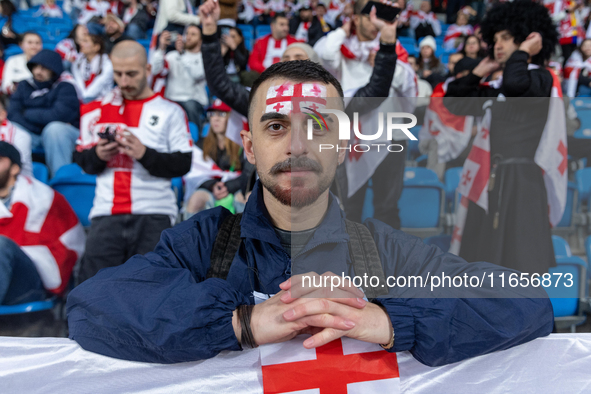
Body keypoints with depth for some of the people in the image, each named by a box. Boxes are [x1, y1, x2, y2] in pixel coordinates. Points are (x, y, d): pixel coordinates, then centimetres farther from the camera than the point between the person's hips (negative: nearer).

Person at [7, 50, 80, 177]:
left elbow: (59, 115, -20)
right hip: (31, 135, 4)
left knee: (55, 129, -35)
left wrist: (27, 114, -6)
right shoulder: (25, 85, 8)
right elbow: (13, 114, -2)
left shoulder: (65, 86, -6)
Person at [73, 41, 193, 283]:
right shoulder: (96, 111, 14)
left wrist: (145, 154, -14)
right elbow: (80, 159, 16)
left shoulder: (170, 112, 6)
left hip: (154, 216, -2)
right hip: (106, 215, 2)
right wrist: (98, 155, -5)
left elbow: (183, 164, -2)